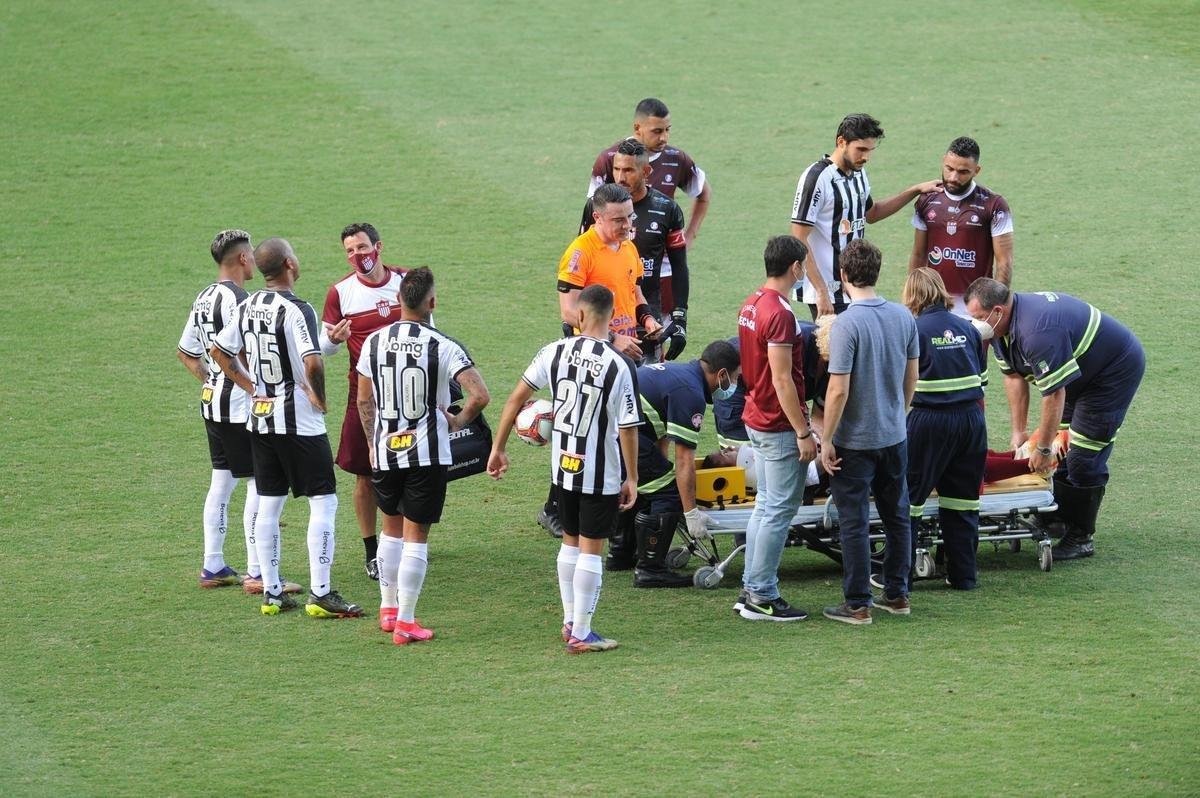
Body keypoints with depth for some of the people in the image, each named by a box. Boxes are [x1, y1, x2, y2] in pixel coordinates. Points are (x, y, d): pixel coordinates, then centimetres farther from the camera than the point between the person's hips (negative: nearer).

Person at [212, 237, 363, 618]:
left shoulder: (248, 307, 5)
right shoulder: (296, 310, -17)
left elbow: (220, 351, 14)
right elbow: (312, 362, -29)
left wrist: (250, 386, 14)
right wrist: (318, 396, -13)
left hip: (260, 417, 7)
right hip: (299, 421, -7)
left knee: (268, 506, 12)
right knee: (323, 502, -1)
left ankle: (271, 593, 16)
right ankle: (320, 594, -4)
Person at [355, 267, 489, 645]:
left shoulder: (374, 342, -1)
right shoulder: (442, 347, -13)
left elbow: (364, 400, 9)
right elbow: (480, 396, -22)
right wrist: (459, 421, -3)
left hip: (385, 452, 4)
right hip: (427, 454, -4)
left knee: (392, 527, 22)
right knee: (415, 536, 3)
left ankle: (388, 608, 29)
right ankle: (405, 622, 3)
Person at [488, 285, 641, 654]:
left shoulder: (555, 352, -6)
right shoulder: (619, 366, -18)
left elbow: (517, 397, -2)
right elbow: (628, 428, -15)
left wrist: (498, 449, 8)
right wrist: (632, 478, -4)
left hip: (562, 468, 4)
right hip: (602, 474, -4)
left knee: (570, 542, 20)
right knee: (591, 550, 3)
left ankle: (570, 621, 29)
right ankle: (581, 634, 6)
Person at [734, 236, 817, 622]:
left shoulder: (751, 305, 9)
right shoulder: (780, 314, -21)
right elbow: (782, 379, -22)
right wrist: (804, 432, -19)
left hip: (757, 419, 10)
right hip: (780, 426, -10)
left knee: (766, 505, 16)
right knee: (779, 509, -4)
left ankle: (751, 590, 18)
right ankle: (762, 597, -2)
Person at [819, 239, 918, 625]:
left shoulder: (846, 325, -20)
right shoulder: (903, 317, -1)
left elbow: (839, 391, -20)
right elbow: (912, 377, 9)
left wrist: (827, 440, -11)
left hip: (855, 441, -6)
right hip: (894, 435, 6)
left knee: (854, 523, 2)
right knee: (896, 516, 16)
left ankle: (857, 605, 5)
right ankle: (897, 594, 24)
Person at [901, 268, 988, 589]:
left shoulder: (914, 331, -6)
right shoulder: (967, 329, 9)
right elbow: (981, 377, 12)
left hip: (929, 420, -5)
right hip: (972, 418, 5)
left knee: (907, 498, 6)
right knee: (962, 500, 13)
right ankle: (963, 575, 16)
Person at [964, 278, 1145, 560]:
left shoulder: (1037, 331, -37)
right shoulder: (1002, 327, -6)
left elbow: (1054, 395, -32)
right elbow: (1014, 376, 4)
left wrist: (1043, 449, -23)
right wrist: (1019, 432, 1)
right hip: (1084, 373, 10)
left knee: (1084, 456, -11)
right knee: (1062, 445, 11)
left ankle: (1080, 539, -4)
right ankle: (1059, 518, 22)